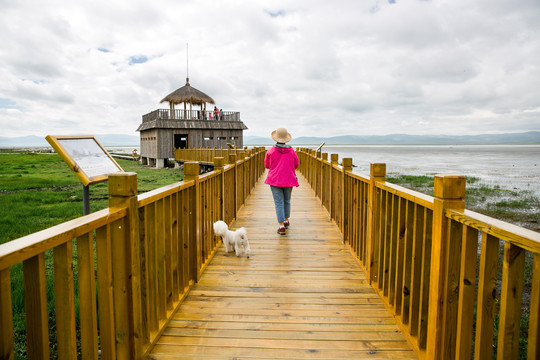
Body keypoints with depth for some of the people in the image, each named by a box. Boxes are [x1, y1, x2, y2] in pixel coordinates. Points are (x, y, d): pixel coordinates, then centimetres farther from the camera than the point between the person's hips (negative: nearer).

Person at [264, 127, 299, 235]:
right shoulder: (291, 151, -3)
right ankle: (286, 220, 35)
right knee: (287, 201, 19)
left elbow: (267, 165, 5)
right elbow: (296, 165, 8)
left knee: (279, 203, -1)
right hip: (289, 180, 2)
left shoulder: (270, 151, -7)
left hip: (275, 180, -2)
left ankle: (281, 225, -6)